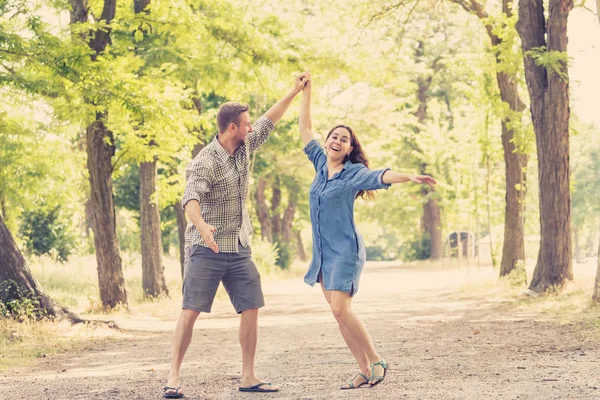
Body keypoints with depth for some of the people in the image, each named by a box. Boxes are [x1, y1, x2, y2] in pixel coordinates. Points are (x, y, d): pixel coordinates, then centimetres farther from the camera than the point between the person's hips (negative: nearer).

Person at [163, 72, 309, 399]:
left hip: (239, 249, 7)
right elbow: (190, 197, -34)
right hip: (207, 249, -7)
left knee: (251, 310, 2)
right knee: (190, 313, -8)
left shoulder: (244, 147, 7)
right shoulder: (206, 162, -18)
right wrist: (202, 226, -53)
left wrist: (294, 92, 25)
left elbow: (267, 123, 23)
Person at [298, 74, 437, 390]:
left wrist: (409, 177, -44)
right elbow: (305, 131, 17)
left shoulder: (354, 172, -8)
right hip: (322, 252, 7)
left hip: (345, 250, -7)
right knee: (339, 314, 3)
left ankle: (377, 362, -2)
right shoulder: (321, 164, 9)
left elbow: (380, 176, -26)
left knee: (340, 310, -16)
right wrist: (306, 93, 17)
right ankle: (365, 372, 8)